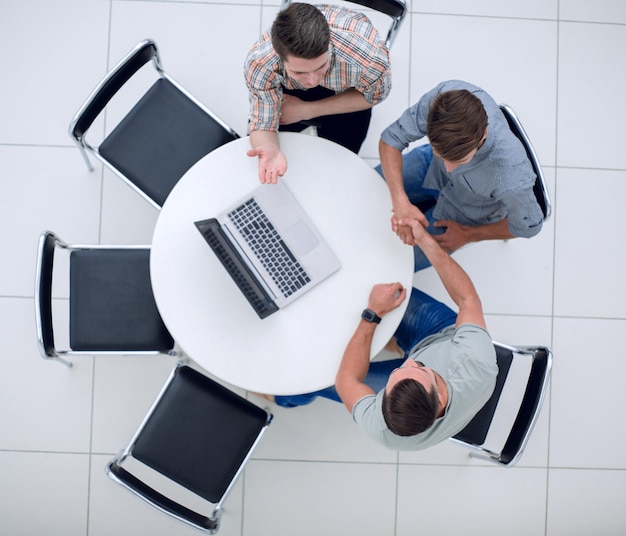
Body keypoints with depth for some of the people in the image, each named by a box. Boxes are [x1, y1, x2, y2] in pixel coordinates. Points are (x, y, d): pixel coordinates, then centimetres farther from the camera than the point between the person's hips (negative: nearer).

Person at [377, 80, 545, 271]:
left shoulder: (512, 175, -46)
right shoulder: (444, 97, -40)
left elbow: (528, 225, -23)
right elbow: (391, 138, -24)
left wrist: (468, 235, -12)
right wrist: (400, 203, -37)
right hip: (432, 167, 4)